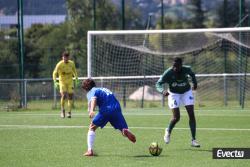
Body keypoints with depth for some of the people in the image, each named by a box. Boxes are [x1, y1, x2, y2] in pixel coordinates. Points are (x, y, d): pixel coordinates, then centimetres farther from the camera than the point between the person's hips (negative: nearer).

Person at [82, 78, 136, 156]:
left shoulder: (91, 91, 12)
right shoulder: (104, 89, 33)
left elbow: (93, 99, -10)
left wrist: (91, 110, -28)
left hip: (105, 110, -5)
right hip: (117, 108, 5)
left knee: (92, 127, 14)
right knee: (124, 130, 8)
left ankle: (90, 150, 3)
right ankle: (126, 132, -31)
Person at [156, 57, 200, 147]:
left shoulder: (186, 70, -20)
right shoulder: (168, 73, -27)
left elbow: (192, 74, 5)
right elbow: (158, 84, -30)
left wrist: (194, 83, 17)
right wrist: (163, 91, -50)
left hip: (186, 92, 2)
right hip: (174, 93, -2)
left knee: (191, 115, -9)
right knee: (176, 117, -12)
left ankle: (193, 140, -5)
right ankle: (168, 131, 22)